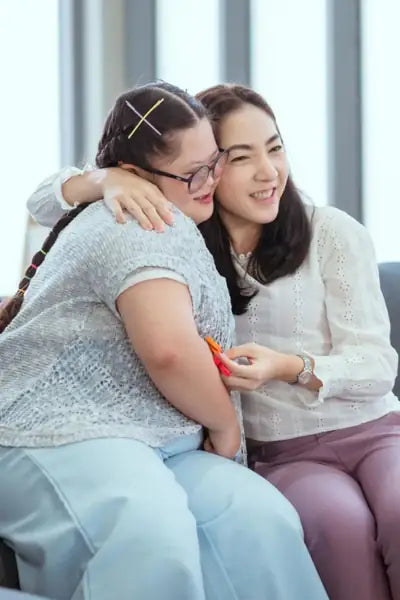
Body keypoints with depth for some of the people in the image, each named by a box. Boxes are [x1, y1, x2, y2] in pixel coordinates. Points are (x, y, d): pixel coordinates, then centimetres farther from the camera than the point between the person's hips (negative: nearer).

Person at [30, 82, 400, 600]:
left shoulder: (333, 232, -2)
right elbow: (45, 202, 3)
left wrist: (290, 367, -23)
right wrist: (109, 180, -21)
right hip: (280, 456, 1)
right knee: (340, 520, -33)